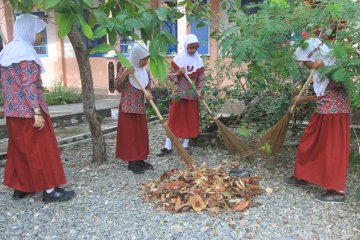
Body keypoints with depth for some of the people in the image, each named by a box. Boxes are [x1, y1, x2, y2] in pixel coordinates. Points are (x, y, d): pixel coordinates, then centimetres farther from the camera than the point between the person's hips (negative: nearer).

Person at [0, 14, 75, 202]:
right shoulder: (25, 52, -14)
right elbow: (29, 85, -21)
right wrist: (38, 112, -22)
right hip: (28, 111, -9)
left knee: (19, 149, 15)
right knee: (41, 149, -2)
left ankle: (19, 188, 24)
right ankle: (49, 190, 5)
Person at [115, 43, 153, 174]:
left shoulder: (146, 72, 8)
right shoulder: (124, 68, -8)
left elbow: (148, 87, 7)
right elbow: (117, 87, -12)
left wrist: (148, 93, -16)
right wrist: (125, 74, -25)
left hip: (140, 108, 6)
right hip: (128, 108, -6)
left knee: (141, 134, 10)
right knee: (129, 135, -1)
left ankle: (140, 160, 21)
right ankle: (131, 162, 7)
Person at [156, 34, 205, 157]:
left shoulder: (199, 61, 2)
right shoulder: (178, 59, -2)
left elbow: (201, 78, 3)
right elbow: (170, 74, -1)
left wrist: (200, 91, -11)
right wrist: (178, 73, -20)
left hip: (192, 95, 2)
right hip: (178, 94, -1)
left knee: (190, 119, 5)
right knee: (173, 119, 1)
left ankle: (185, 145, 18)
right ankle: (168, 146, 7)